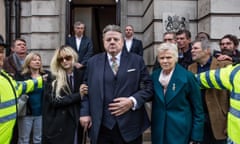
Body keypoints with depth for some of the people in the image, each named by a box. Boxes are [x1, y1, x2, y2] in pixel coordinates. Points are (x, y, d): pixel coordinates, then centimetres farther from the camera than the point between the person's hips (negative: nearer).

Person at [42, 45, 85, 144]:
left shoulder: (82, 74, 0)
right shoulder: (54, 78, -2)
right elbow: (54, 101, -10)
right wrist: (78, 95, -15)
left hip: (77, 123, 1)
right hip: (59, 125, -1)